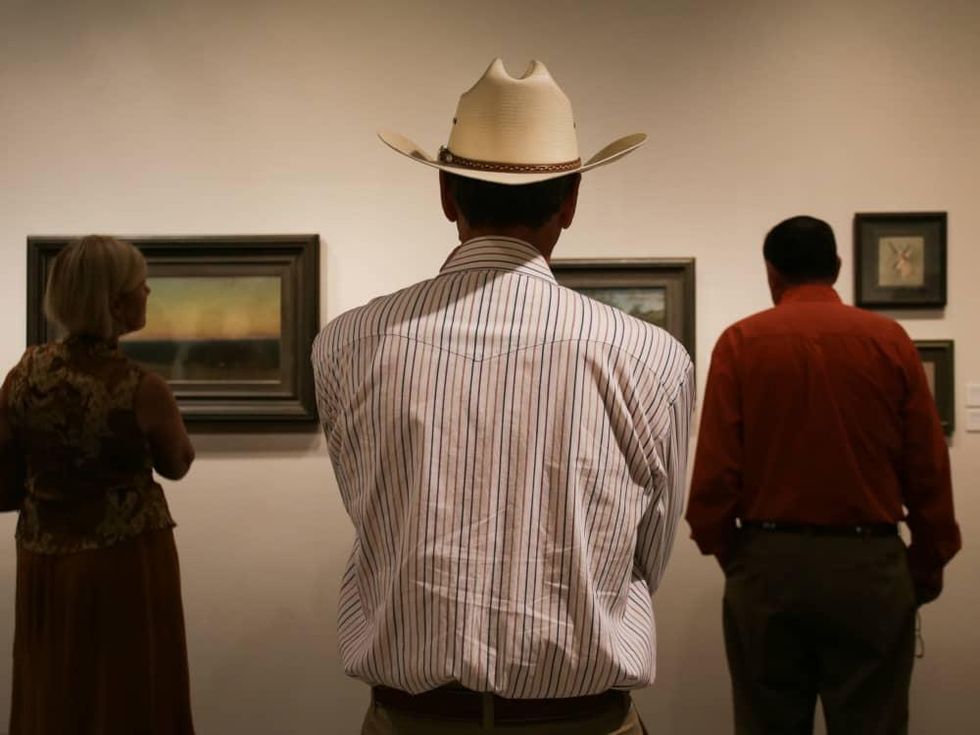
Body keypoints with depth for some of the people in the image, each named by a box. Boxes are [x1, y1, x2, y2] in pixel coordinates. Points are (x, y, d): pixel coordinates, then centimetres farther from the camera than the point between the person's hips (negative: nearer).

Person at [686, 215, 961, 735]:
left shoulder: (741, 342, -3)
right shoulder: (890, 339, 0)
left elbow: (714, 470, -7)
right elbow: (930, 470, 1)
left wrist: (728, 555, 8)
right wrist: (927, 569, 13)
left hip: (768, 564, 0)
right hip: (870, 565, 1)